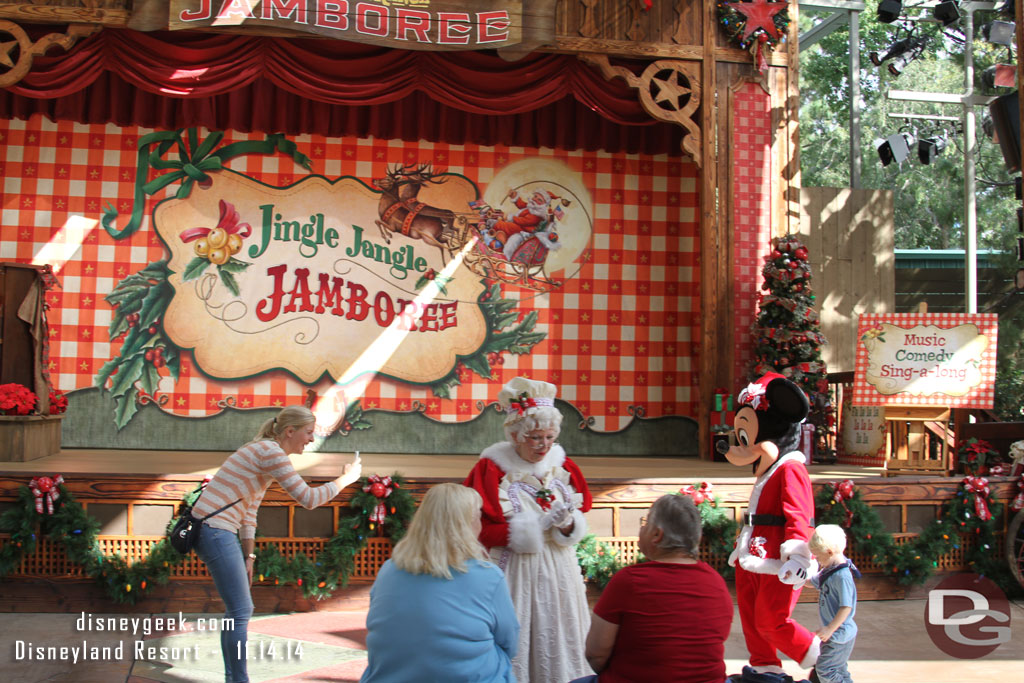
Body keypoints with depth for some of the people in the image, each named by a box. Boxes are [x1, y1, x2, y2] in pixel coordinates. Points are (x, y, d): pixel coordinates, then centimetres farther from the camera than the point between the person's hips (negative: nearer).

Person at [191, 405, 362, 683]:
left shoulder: (265, 452, 18)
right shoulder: (270, 451, -14)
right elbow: (308, 498, -17)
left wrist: (248, 556, 15)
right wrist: (346, 478, -6)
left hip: (213, 531, 10)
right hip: (215, 531, -10)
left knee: (237, 610, 16)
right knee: (241, 613, -5)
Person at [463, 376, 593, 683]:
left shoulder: (561, 464, 5)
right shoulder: (491, 469, -10)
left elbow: (580, 521, 9)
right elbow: (483, 531, -14)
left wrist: (567, 523, -15)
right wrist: (539, 524, -19)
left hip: (559, 573, 4)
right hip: (514, 575, -4)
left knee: (558, 643, 10)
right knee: (516, 644, 1)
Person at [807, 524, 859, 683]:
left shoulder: (843, 576, -25)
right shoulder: (829, 570, 5)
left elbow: (846, 607, -26)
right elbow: (812, 582, 22)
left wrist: (830, 629, -23)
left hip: (840, 633, -10)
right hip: (836, 633, 10)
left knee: (824, 669, -8)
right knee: (839, 670, 19)